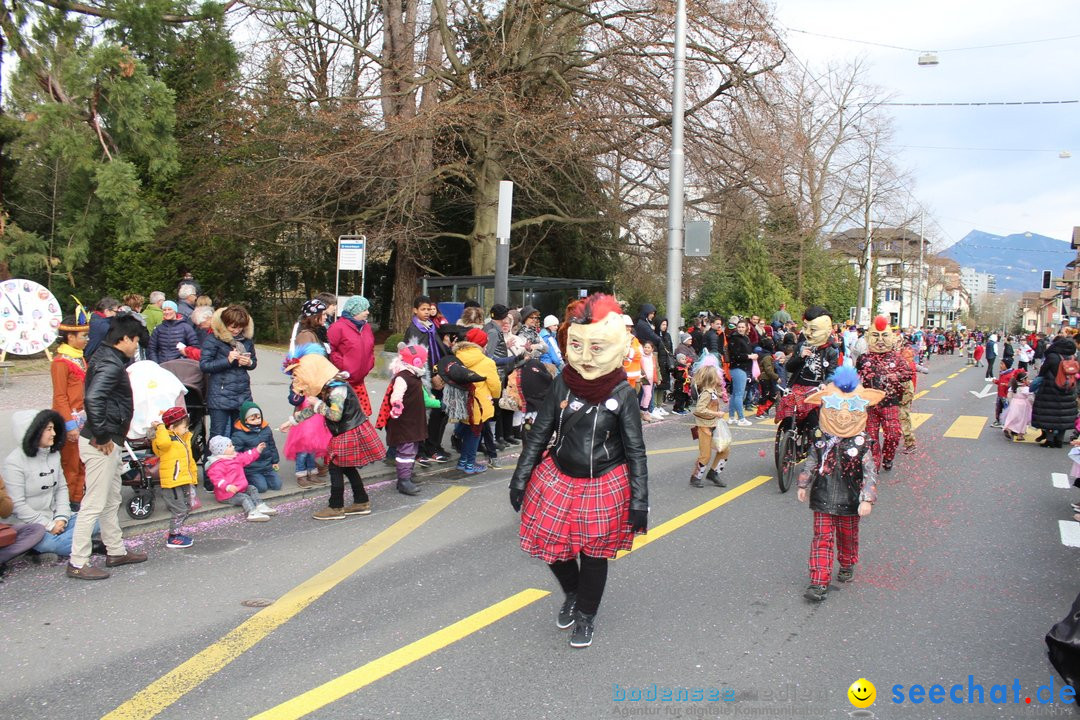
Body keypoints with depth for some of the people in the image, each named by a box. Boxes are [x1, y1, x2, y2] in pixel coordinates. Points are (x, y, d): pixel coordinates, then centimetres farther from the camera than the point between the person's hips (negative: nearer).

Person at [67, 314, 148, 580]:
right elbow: (93, 399, -33)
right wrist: (101, 437, -24)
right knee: (94, 504, -4)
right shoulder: (111, 364, -19)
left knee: (111, 501, 20)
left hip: (108, 441, 11)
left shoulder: (106, 358, 12)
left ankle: (116, 551, 31)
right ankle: (77, 563, 3)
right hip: (102, 444, -11)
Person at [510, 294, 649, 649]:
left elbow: (635, 450, -7)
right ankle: (572, 594, 41)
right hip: (558, 479, 3)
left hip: (604, 485, -2)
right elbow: (538, 433, 2)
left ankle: (586, 616, 34)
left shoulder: (622, 393, -13)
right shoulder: (562, 384, -7)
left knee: (594, 553, 9)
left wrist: (639, 500, -9)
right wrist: (520, 479, 2)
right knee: (552, 544, 8)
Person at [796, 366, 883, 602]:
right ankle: (819, 583, -3)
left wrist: (867, 500, -19)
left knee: (848, 536, 18)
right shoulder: (821, 444, -5)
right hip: (823, 500, 1)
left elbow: (870, 474, -13)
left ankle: (847, 566, 45)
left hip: (849, 502, -1)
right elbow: (810, 465, 10)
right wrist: (803, 486, 12)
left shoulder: (861, 447, -13)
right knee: (822, 538, -2)